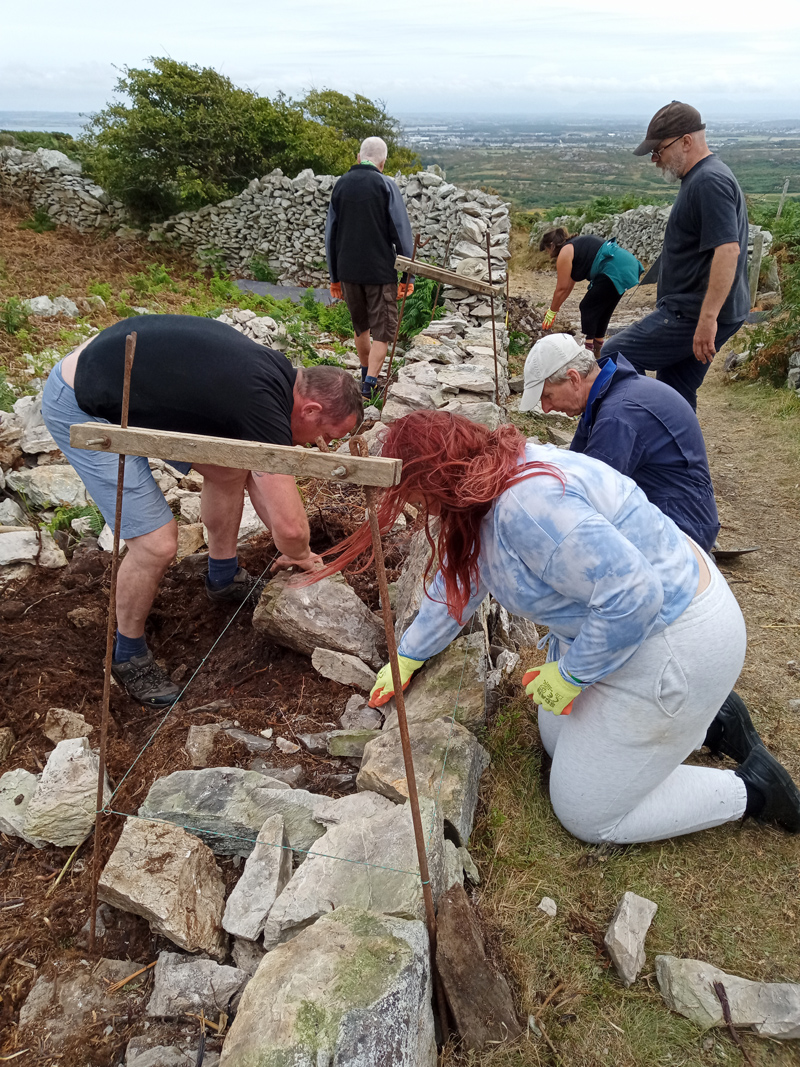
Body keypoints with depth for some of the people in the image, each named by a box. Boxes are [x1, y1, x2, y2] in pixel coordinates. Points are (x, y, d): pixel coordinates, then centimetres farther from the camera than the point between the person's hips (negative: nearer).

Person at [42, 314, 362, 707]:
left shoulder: (279, 375, 2)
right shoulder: (264, 405, -28)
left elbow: (259, 476, 14)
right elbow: (290, 525, -24)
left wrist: (289, 548, 15)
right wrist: (300, 555, -1)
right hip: (81, 408, -9)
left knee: (229, 466, 10)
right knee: (157, 543, -13)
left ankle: (224, 579, 32)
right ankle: (127, 654, 14)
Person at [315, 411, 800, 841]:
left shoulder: (528, 502, -32)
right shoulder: (492, 481, 1)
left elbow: (632, 595, -34)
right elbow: (460, 577, 14)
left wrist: (570, 675, -18)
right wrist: (410, 655, 21)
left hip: (669, 643, -10)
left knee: (588, 814, 4)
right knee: (560, 740, 22)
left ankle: (749, 790, 14)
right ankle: (702, 713, 27)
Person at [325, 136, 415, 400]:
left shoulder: (341, 184, 9)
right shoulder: (385, 185, -4)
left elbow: (330, 233, 13)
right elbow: (401, 232, -7)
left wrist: (334, 276, 19)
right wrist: (408, 275, -2)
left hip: (347, 270, 5)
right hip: (380, 270, -5)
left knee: (360, 325, 21)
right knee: (383, 329, 2)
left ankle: (366, 375, 33)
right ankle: (370, 383, -9)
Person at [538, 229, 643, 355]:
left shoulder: (565, 252, -3)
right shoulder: (575, 245, 27)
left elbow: (562, 288, -2)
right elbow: (569, 285, 31)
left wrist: (552, 312, 8)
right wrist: (555, 307, 34)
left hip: (615, 271, -10)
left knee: (587, 307, -2)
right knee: (603, 308, 19)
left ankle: (588, 348, -3)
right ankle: (598, 347, 28)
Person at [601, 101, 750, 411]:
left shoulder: (709, 182, -16)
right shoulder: (700, 178, 17)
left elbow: (728, 250, -26)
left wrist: (707, 318, -30)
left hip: (693, 315, -10)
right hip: (699, 314, 10)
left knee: (613, 357, -9)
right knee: (676, 396, 14)